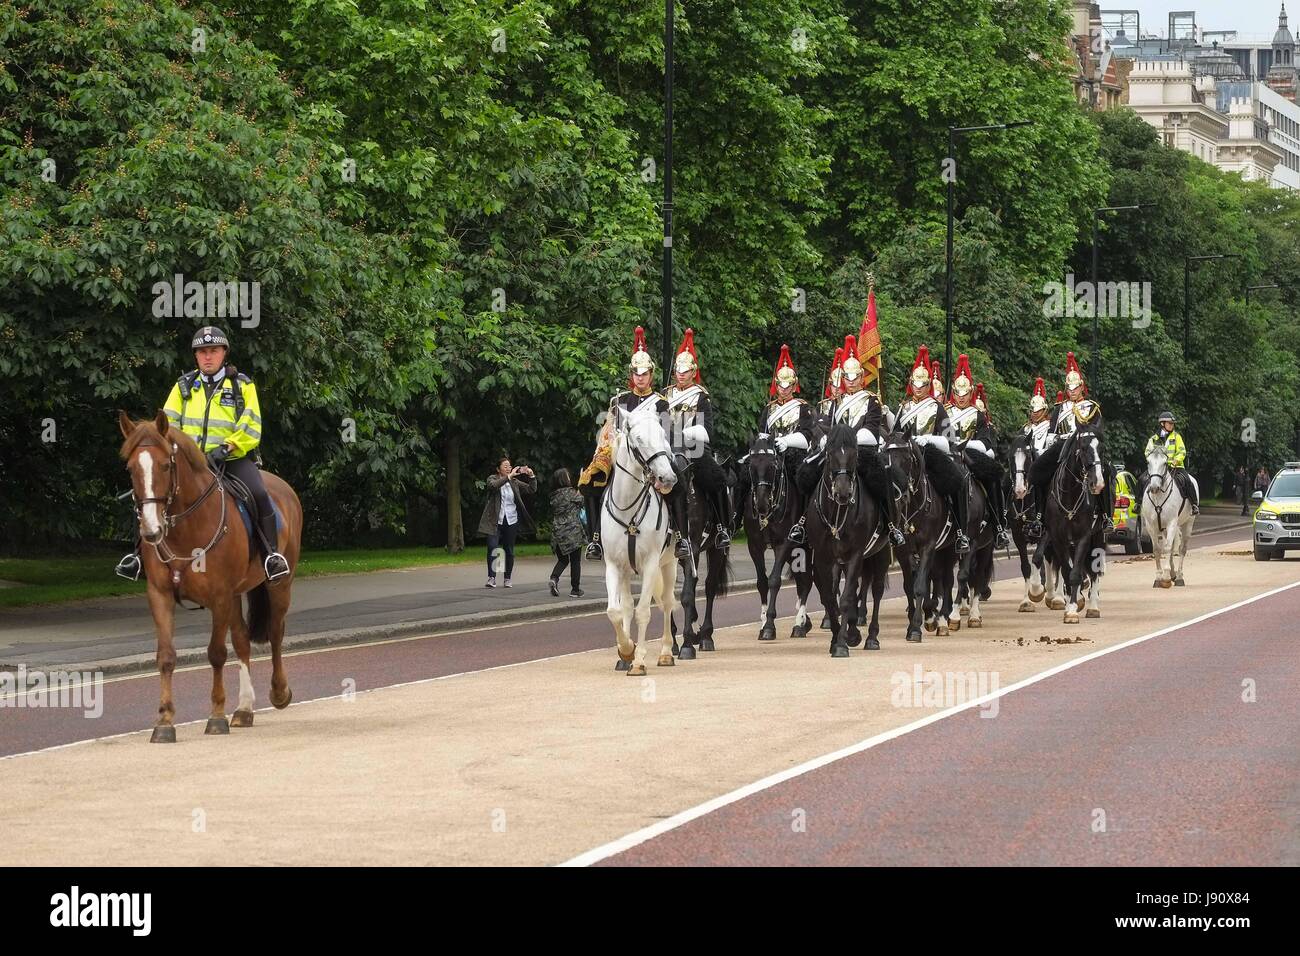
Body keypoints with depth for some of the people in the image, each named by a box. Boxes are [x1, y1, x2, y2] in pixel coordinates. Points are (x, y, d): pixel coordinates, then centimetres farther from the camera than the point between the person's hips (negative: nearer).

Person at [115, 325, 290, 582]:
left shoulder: (242, 385, 6)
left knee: (258, 494, -29)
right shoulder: (184, 386, 14)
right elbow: (168, 423, 11)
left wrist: (226, 448, -18)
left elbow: (251, 428, -2)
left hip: (233, 458, -2)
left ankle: (271, 553, -19)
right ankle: (140, 553, -8)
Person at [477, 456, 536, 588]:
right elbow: (493, 485, -24)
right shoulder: (492, 479, 0)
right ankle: (491, 578, -12)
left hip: (511, 521, 3)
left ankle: (507, 579, 16)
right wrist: (509, 476, -28)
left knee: (509, 551, 7)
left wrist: (532, 476, -5)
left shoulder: (514, 482, 10)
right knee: (492, 548, -15)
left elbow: (531, 489, 11)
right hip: (495, 521, -3)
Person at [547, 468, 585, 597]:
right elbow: (581, 502, 5)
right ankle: (575, 589, 10)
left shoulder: (553, 495, 5)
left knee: (562, 559, 16)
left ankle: (554, 578, -11)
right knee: (575, 561, 7)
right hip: (573, 532, -5)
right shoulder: (570, 492, -10)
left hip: (557, 532, 5)